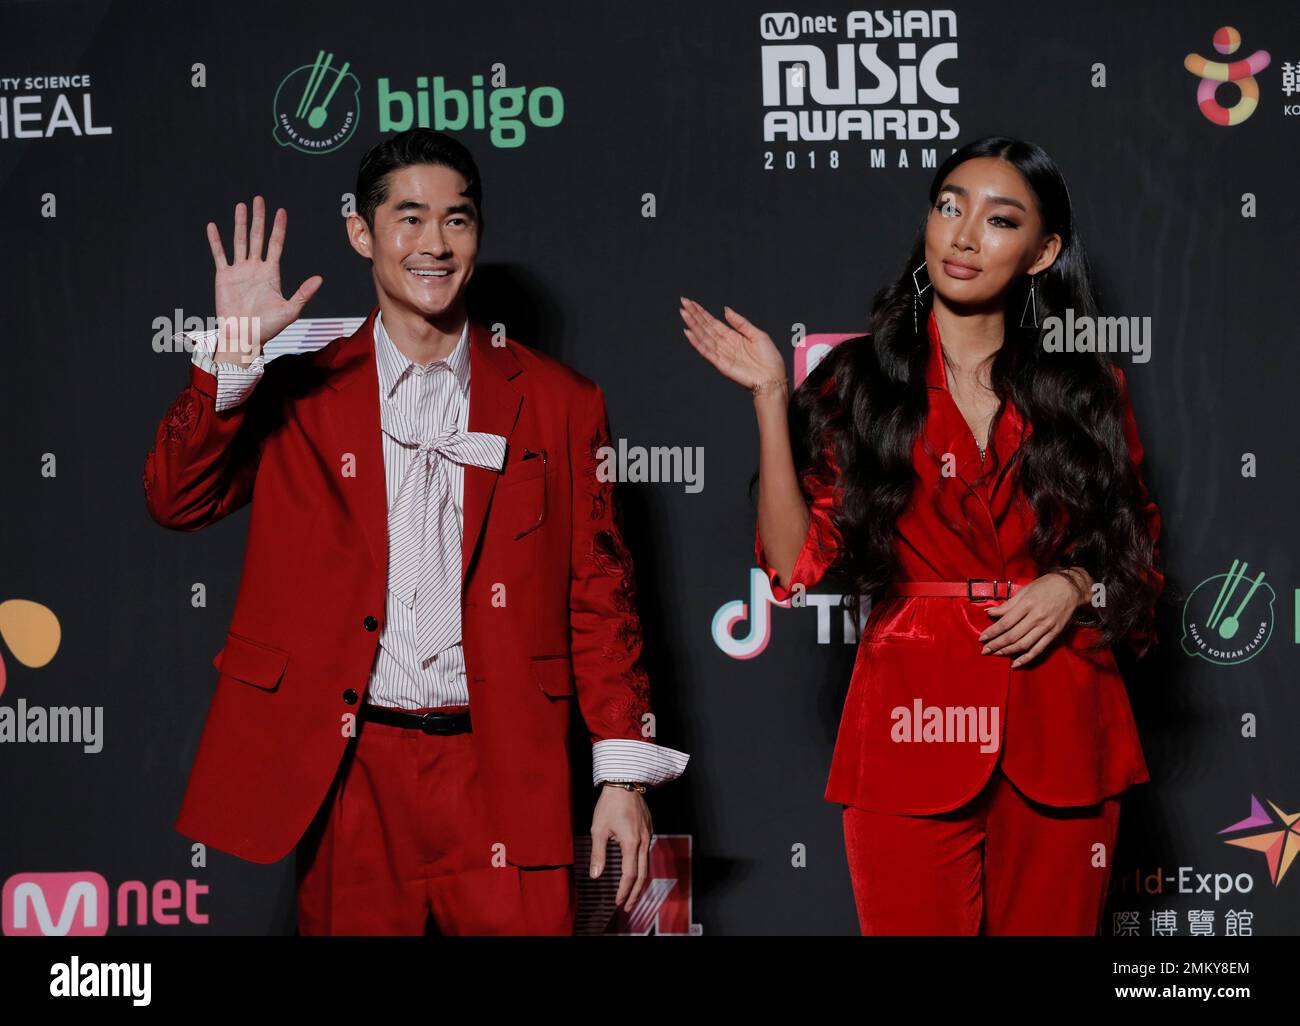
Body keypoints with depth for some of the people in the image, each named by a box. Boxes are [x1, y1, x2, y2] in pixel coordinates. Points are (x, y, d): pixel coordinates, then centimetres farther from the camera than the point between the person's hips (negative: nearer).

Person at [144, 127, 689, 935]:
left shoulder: (557, 402, 8)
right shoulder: (299, 390, 9)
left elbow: (599, 593, 6)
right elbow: (177, 499, -2)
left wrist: (624, 775, 1)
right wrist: (235, 353, -13)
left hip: (503, 777, 0)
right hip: (347, 773, 0)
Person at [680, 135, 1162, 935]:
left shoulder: (1087, 388, 8)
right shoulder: (860, 380, 4)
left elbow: (1139, 562, 16)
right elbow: (796, 563, -5)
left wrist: (1076, 586, -6)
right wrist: (770, 397, -10)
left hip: (1059, 740, 2)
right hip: (913, 731, -1)